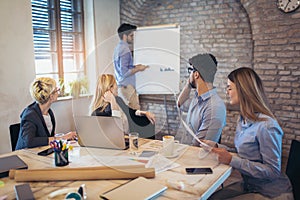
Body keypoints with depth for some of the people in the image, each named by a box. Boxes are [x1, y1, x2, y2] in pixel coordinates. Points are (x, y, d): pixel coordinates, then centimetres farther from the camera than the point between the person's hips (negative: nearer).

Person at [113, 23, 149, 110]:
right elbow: (124, 72, -20)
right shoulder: (125, 49, -15)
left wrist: (134, 67, 15)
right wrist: (138, 69, -9)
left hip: (120, 86, 10)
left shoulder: (118, 48, 13)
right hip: (127, 86, -10)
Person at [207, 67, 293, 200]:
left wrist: (231, 160, -27)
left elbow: (273, 171, -24)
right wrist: (217, 147, 0)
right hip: (248, 185, 8)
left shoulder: (266, 126, -26)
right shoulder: (242, 119, 4)